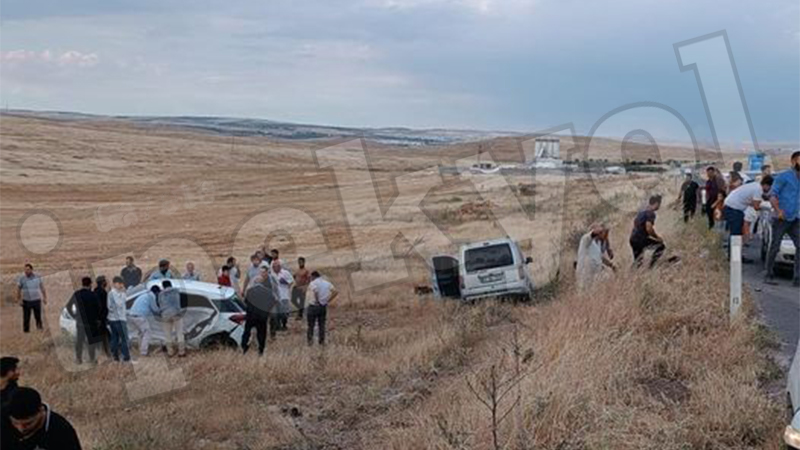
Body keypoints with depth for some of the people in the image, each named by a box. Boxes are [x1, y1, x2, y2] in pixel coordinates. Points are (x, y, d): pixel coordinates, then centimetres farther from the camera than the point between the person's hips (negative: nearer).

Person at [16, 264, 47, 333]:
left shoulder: (37, 277, -1)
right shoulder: (22, 278, -6)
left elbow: (42, 287, 7)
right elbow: (18, 289, 1)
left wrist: (45, 297, 7)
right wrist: (19, 300, -4)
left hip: (36, 300, 1)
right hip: (26, 301, -1)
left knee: (38, 316, 5)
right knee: (26, 317, 0)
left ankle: (39, 326, 26)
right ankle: (26, 330, 11)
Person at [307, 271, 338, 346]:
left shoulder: (312, 283, -7)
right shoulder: (327, 283, 8)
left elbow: (316, 291, -31)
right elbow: (336, 292, -1)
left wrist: (317, 301, -18)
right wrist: (328, 301, 3)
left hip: (313, 306, -4)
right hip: (323, 307, 4)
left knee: (311, 325, 7)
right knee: (322, 325, 11)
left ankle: (310, 339, 4)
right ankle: (322, 341, 12)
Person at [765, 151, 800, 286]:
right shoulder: (783, 176, -5)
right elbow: (772, 195, -10)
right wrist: (778, 210, -22)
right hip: (781, 219, -6)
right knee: (774, 248, 1)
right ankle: (769, 275, 13)